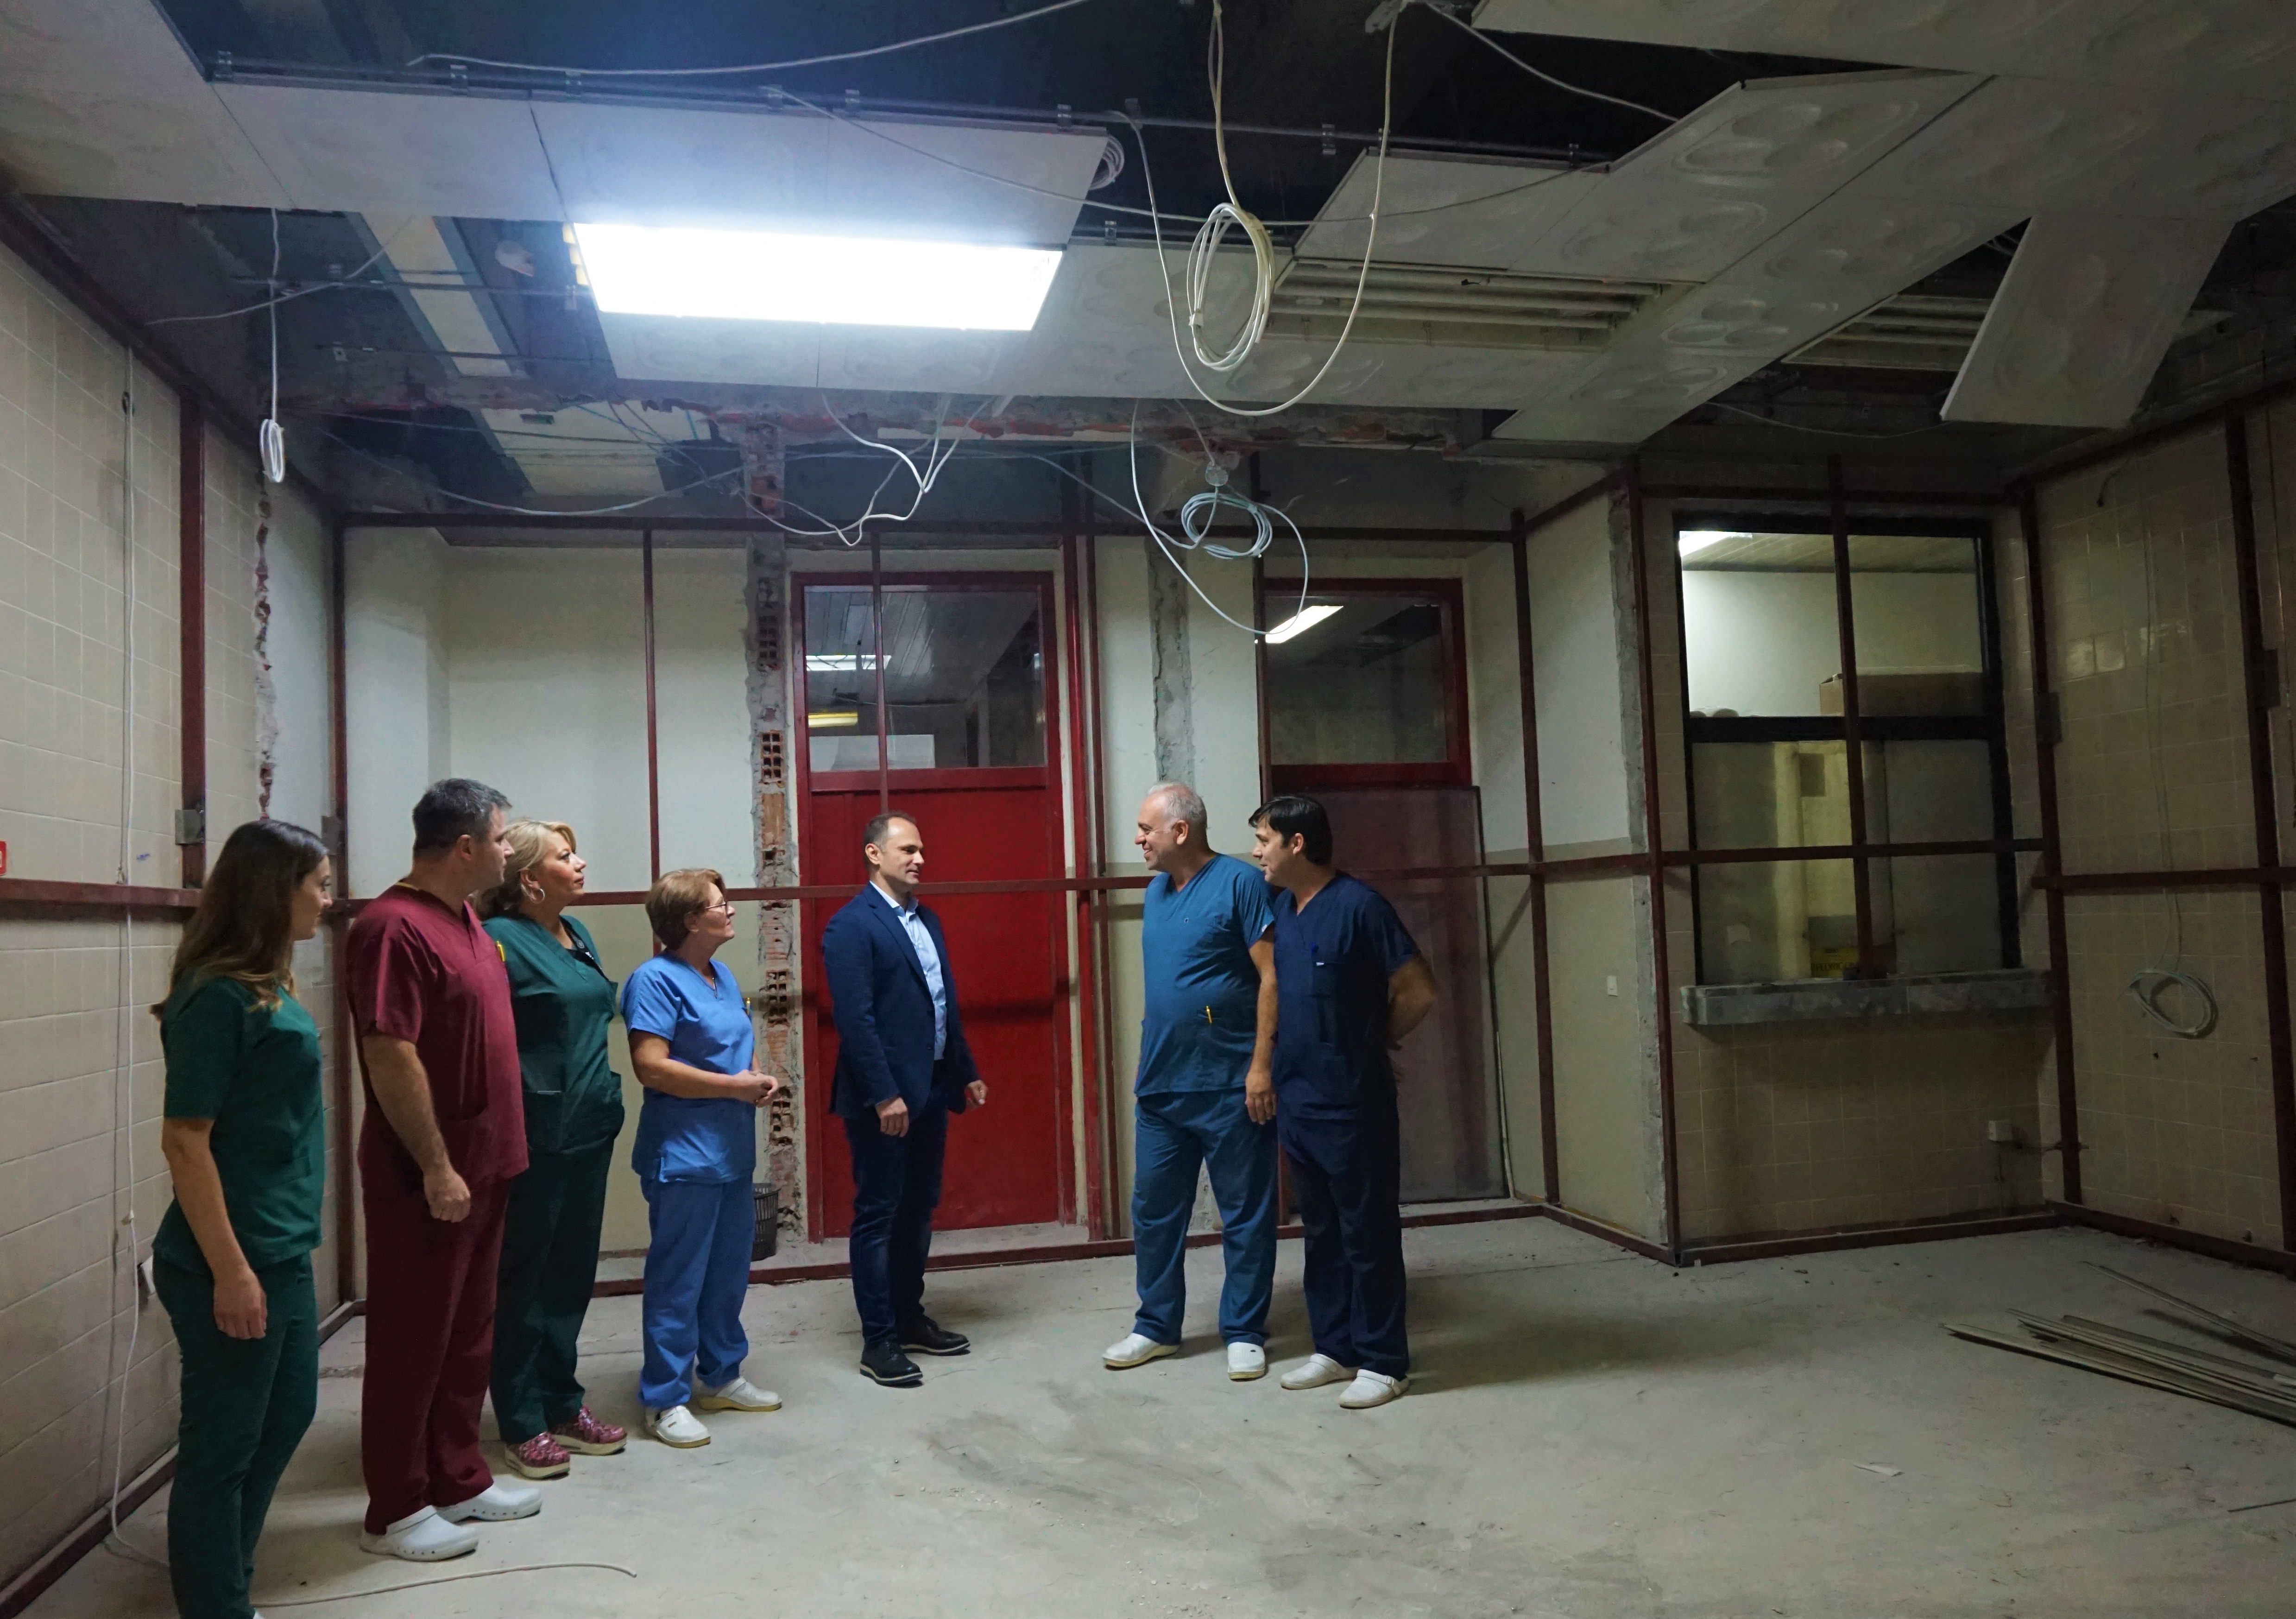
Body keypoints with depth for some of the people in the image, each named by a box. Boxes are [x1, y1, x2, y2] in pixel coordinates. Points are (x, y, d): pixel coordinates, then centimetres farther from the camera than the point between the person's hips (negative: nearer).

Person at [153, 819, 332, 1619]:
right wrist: (229, 1271, -20)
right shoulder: (218, 995, -19)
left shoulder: (267, 985, 8)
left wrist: (273, 1257, 19)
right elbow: (184, 1140, -20)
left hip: (283, 1251, 10)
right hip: (233, 1261, -10)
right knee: (222, 1446, 5)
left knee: (286, 1417, 21)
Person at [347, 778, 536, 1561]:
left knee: (468, 1334, 18)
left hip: (482, 1164, 9)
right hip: (427, 1176, -9)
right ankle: (396, 1510, 18)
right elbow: (391, 1057, -23)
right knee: (412, 1341, 5)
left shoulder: (463, 916, 10)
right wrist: (436, 1168, -21)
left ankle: (459, 1479, 31)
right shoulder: (394, 926, -19)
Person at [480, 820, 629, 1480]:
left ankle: (561, 1403, 29)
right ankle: (522, 1424, 18)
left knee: (572, 1273, 16)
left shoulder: (576, 935, 11)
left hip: (589, 1129, 8)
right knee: (522, 1277, 6)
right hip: (535, 1136, -8)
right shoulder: (501, 940, -14)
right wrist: (527, 1101, -17)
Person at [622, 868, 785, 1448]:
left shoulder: (724, 977, 12)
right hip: (684, 1156, -9)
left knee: (729, 1272, 17)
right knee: (678, 1280, 1)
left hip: (732, 1152, 9)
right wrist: (735, 1086, -19)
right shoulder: (657, 980, -15)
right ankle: (665, 1399, 12)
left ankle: (721, 1375, 31)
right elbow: (651, 1067, -23)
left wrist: (761, 1077, 2)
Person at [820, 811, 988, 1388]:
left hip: (932, 1089, 8)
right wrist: (884, 1095, -21)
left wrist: (967, 1073, 16)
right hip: (883, 1097, -8)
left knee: (919, 1210, 16)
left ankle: (909, 1317, 29)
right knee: (878, 1215, 1)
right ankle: (878, 1341, 9)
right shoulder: (852, 926, -12)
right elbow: (855, 1019, -18)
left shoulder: (927, 920, 14)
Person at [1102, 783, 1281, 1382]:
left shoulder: (1240, 884, -11)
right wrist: (1151, 1051, 16)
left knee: (1245, 1214, 6)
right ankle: (1156, 1325, 26)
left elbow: (1273, 975, -14)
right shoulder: (1156, 892, 11)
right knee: (1154, 1210, 13)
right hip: (1159, 1085, 7)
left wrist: (1262, 1065, -18)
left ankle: (1245, 1333, 18)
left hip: (1231, 1086, -7)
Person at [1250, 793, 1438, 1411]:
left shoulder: (1359, 907, -15)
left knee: (1368, 1232, 3)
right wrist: (1277, 1064, 12)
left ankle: (1383, 1361, 14)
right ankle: (1335, 1347, 28)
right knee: (1321, 1231, 16)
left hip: (1351, 1104, -7)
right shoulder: (1280, 909, 8)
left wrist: (1370, 1043, 1)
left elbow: (1418, 993, -11)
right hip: (1296, 1101, 7)